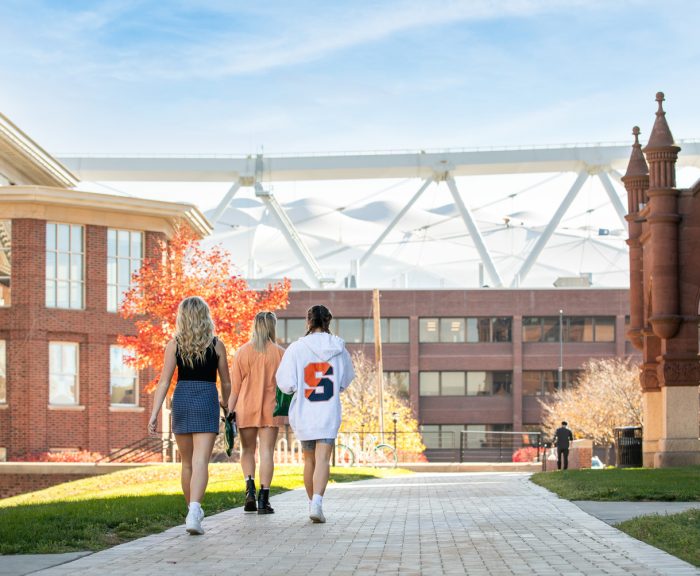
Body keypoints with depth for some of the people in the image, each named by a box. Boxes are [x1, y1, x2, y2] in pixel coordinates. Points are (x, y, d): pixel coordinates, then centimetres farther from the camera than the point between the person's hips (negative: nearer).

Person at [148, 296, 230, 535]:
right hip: (207, 401, -2)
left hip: (181, 400, 2)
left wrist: (154, 414, -3)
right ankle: (194, 510, -29)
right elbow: (226, 384, 9)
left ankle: (193, 511, 28)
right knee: (201, 462, -10)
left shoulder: (174, 344, 2)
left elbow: (164, 382, -3)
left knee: (187, 463, 16)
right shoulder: (217, 345, 2)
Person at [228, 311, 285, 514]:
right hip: (270, 409, -1)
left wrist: (230, 411, 5)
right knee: (266, 452, 1)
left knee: (247, 450, 15)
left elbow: (234, 386, 0)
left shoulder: (242, 352, -1)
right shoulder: (279, 353, -1)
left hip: (246, 409, 1)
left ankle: (250, 489, -4)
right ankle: (263, 500, -5)